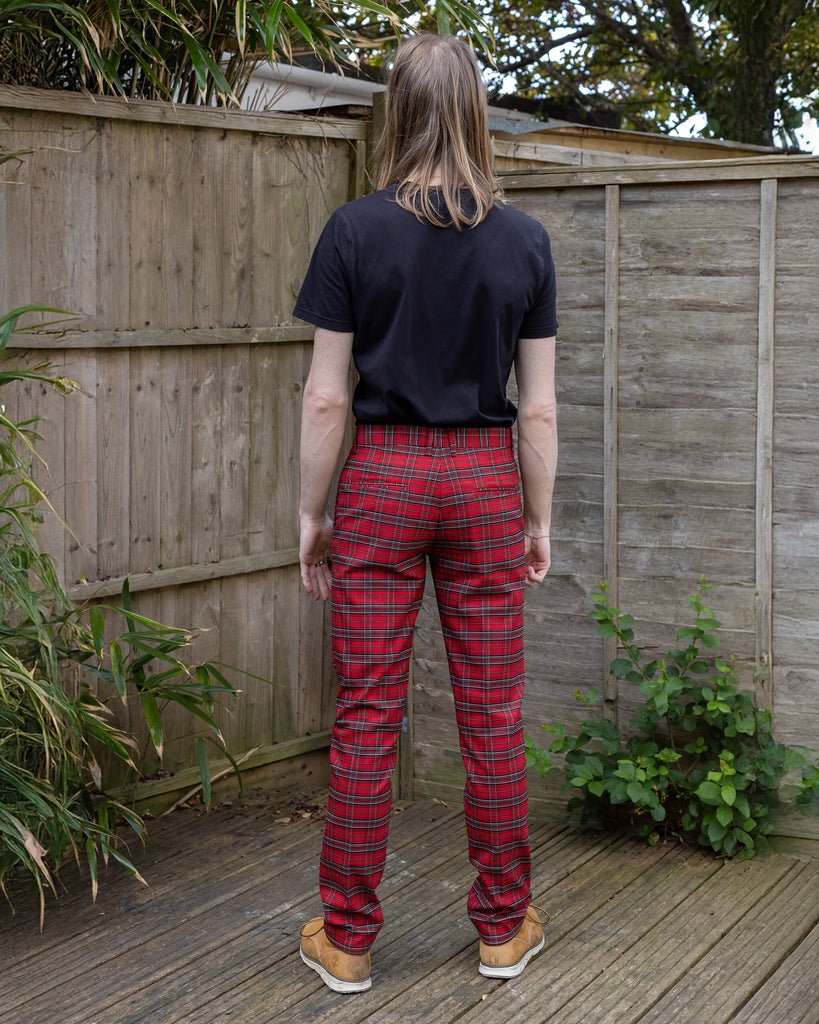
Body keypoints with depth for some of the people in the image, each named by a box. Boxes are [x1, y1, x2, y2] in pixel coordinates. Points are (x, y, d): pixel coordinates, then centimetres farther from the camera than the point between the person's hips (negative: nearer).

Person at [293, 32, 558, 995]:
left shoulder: (355, 231, -6)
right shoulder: (523, 239, 0)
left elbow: (326, 396, -6)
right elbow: (538, 406, 1)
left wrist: (311, 512, 4)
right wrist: (538, 519, 11)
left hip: (383, 478, -2)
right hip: (485, 480, 2)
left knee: (367, 717, 4)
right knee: (492, 716, 9)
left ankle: (346, 941, 13)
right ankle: (504, 929, 21)